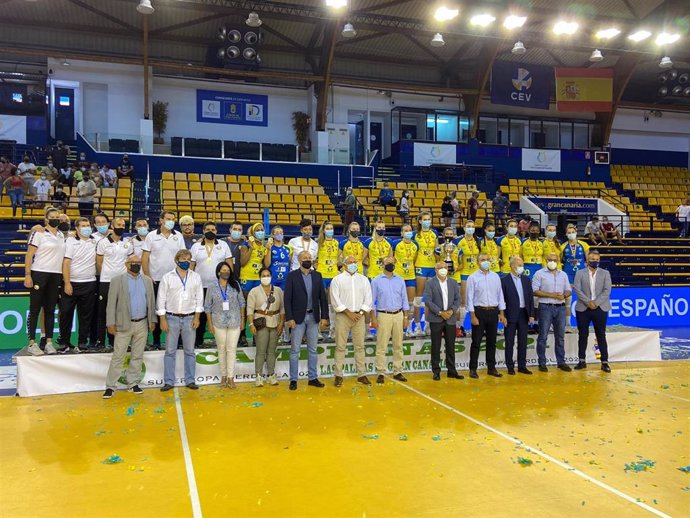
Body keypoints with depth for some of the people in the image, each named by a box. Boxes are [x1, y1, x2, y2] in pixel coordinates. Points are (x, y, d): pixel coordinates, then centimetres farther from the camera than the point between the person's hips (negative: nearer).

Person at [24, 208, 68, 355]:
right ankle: (32, 343, 4)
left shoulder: (62, 235, 12)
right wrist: (27, 275, -15)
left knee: (50, 310, 7)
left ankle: (49, 342, 11)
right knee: (35, 309, 0)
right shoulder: (38, 233, -4)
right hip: (39, 274, -5)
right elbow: (29, 255, -6)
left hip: (56, 276, 5)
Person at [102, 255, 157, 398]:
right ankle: (110, 386, 8)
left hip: (142, 324, 3)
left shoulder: (147, 281, 10)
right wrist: (111, 323, -8)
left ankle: (133, 384, 19)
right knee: (118, 356, 0)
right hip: (124, 324, -3)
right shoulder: (117, 280, -1)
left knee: (137, 356, 9)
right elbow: (111, 303, -4)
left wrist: (152, 320, 7)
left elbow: (151, 302, 11)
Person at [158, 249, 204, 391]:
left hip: (189, 318, 1)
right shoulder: (167, 277, -1)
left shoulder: (196, 277, 4)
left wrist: (196, 317, -2)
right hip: (172, 318, -1)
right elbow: (161, 299, -1)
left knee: (190, 351, 6)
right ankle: (169, 381, 11)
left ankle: (190, 380, 15)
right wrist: (162, 320, -6)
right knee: (170, 351, 3)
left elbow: (199, 298, 5)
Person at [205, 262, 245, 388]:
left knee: (232, 349, -1)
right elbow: (207, 306, 1)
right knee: (221, 349, 8)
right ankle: (223, 376, 18)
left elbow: (241, 303, 5)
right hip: (219, 322, 0)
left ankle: (231, 377, 3)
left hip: (234, 322, 0)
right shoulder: (212, 287, -3)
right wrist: (210, 324, -2)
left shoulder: (235, 285, -1)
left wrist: (242, 320, 3)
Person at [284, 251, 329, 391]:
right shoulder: (292, 276, -3)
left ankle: (313, 378, 18)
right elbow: (287, 298, -7)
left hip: (313, 317, 3)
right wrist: (289, 318, -13)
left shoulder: (317, 276, 8)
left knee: (313, 350, 9)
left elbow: (323, 297, 7)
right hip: (298, 317, -3)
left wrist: (324, 316, 0)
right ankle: (293, 379, 9)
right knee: (295, 350, 2)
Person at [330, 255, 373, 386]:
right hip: (342, 316, -3)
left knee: (360, 346, 6)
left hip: (359, 316, 3)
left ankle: (361, 374, 12)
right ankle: (338, 375, 5)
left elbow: (368, 299, 6)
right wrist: (348, 313, -12)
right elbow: (335, 300, -7)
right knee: (340, 346, -1)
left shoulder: (363, 279, 10)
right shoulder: (337, 280, 1)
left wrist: (360, 313, -7)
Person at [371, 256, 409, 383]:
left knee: (398, 345, 7)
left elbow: (404, 299, 9)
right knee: (381, 346, -3)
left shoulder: (400, 280, 8)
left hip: (398, 315, 3)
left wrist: (405, 317, 3)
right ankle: (380, 373, 2)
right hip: (383, 315, -3)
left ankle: (397, 372, 14)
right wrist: (373, 318, -7)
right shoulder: (376, 280, 1)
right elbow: (372, 301, -1)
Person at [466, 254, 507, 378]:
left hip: (493, 312, 4)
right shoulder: (473, 278, -3)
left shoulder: (495, 276, 8)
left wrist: (502, 314, 5)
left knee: (492, 342, 11)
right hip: (479, 311, -4)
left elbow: (500, 295, 9)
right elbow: (470, 298, -5)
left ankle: (491, 368, 21)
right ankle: (473, 369, 9)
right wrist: (473, 316, -11)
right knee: (476, 342, 1)